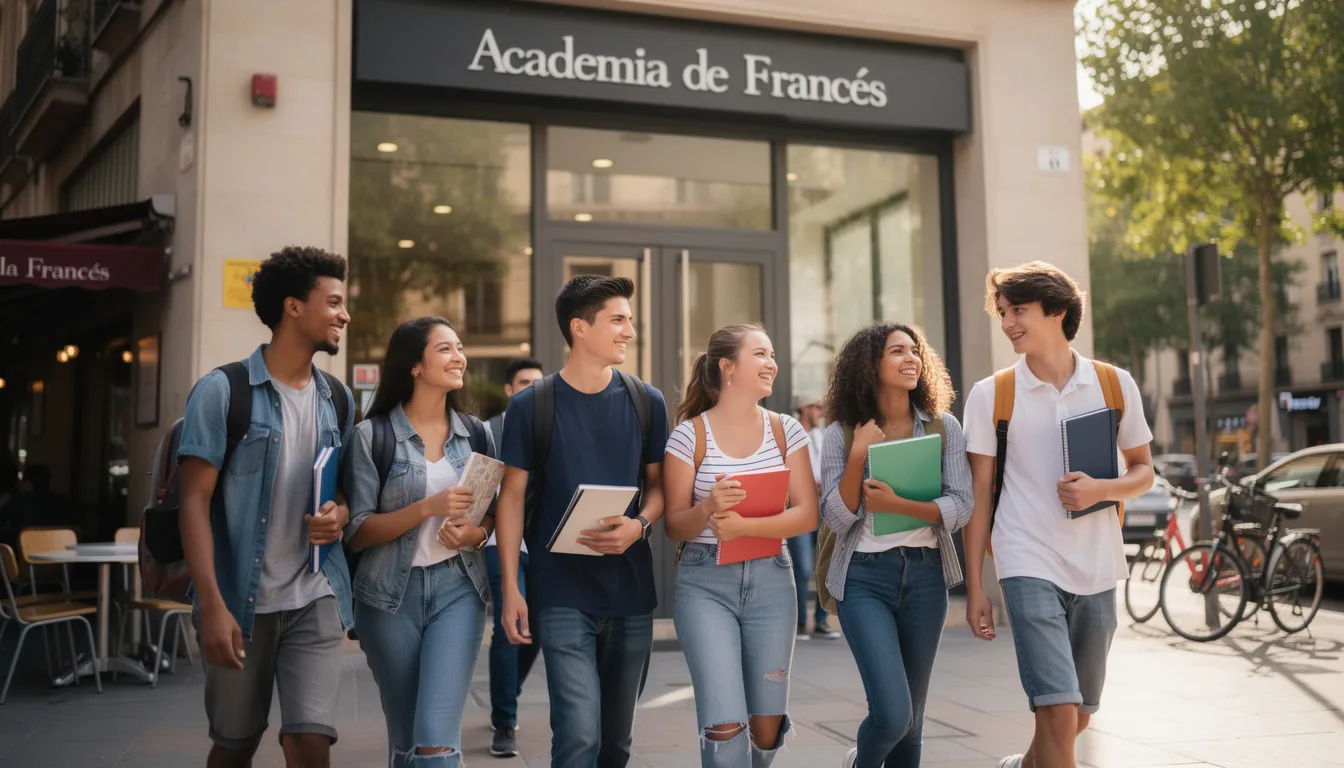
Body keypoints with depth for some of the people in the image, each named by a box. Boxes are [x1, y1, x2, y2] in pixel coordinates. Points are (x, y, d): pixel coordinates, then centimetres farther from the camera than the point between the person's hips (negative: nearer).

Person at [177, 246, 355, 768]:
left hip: (316, 598, 3)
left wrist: (340, 514, -6)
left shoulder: (338, 400, 9)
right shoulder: (222, 391, -7)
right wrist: (212, 604, -18)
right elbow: (195, 501, -10)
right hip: (240, 600, -3)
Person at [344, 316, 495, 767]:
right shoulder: (372, 436, -3)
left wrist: (477, 534, -8)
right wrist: (427, 508, -20)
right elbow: (357, 533, -7)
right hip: (391, 594, -1)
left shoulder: (476, 432, 7)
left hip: (457, 589, 1)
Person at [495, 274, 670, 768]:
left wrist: (639, 524, -12)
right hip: (563, 591, -3)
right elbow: (513, 496, -1)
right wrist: (510, 588, -7)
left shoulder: (646, 403, 3)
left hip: (631, 590, 3)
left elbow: (658, 483, 11)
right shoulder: (531, 406, -4)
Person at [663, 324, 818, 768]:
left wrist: (744, 525, -18)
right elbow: (674, 527, -3)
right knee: (725, 725, -13)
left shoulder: (786, 430, 5)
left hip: (770, 580, 3)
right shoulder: (690, 435, -3)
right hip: (705, 583, -3)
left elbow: (806, 515, -2)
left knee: (767, 727, 8)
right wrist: (708, 507, -24)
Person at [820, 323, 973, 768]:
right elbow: (837, 519, -6)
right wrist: (858, 455, -16)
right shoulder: (843, 433, -2)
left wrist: (899, 505, -19)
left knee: (911, 719, 10)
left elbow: (961, 509, -5)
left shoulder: (944, 427, 3)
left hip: (926, 576, 3)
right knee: (892, 714, -12)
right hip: (865, 579, -3)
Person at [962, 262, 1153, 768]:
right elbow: (979, 494, 1)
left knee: (1079, 716, 15)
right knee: (1059, 713, -15)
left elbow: (1143, 471, 11)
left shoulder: (1115, 384, 3)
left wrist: (1100, 489, -12)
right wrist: (974, 587, -1)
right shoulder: (990, 395, -2)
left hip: (1096, 571, 3)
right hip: (1030, 568, -3)